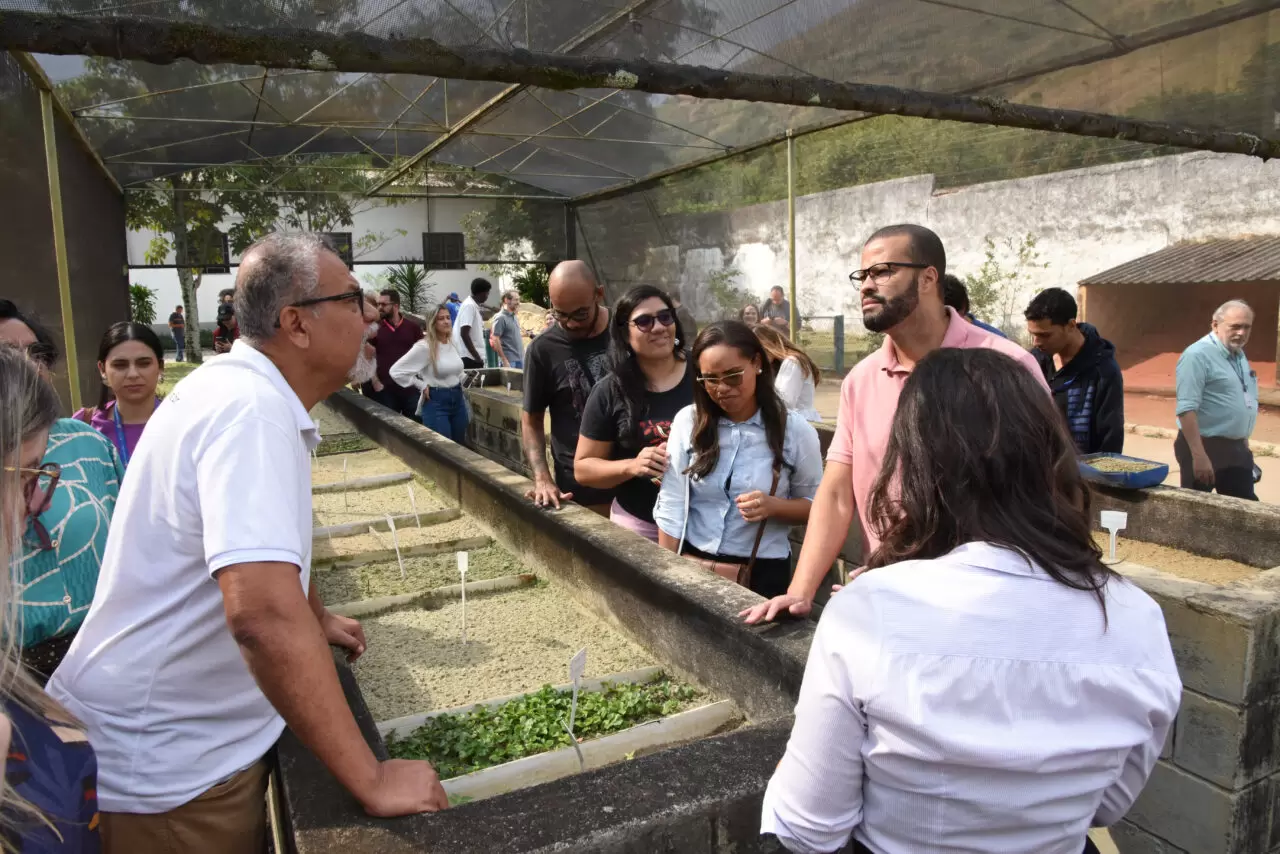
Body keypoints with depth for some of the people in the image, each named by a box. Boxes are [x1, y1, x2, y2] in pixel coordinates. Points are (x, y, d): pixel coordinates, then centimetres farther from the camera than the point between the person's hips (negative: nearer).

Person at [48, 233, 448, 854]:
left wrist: (319, 623, 28)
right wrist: (372, 781, -33)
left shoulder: (257, 394, 3)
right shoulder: (251, 410, -28)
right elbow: (262, 613, -39)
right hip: (161, 767, -9)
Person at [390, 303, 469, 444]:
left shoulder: (453, 344, 7)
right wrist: (422, 386, -11)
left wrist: (458, 388, 14)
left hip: (458, 399, 7)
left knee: (460, 446, 13)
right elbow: (396, 371, -16)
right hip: (436, 402, -7)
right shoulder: (424, 347, -14)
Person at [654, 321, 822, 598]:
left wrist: (774, 506, -19)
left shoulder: (795, 430, -7)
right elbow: (671, 507, -4)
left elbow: (815, 504, 1)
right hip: (691, 567, 1)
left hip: (762, 574, -1)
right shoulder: (687, 422, -5)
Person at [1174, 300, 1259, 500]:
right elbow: (1186, 409, -24)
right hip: (1206, 447, -9)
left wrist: (1243, 442, 21)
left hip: (1236, 448, 9)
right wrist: (1199, 456, -28)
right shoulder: (1198, 356, -17)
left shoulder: (1239, 355, 12)